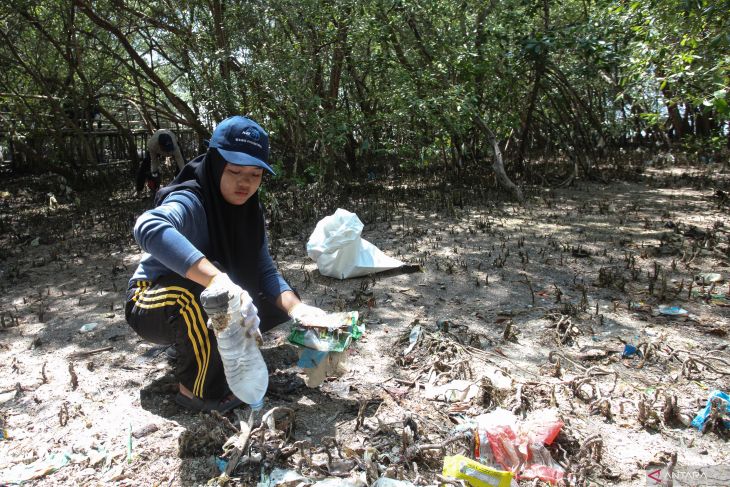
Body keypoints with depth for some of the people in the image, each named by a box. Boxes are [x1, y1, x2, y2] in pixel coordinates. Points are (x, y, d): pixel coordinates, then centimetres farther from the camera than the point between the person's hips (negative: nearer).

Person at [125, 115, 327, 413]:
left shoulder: (248, 210, -6)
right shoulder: (189, 203, -28)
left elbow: (265, 272, -10)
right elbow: (148, 228, -52)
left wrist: (295, 307, -30)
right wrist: (218, 278, -63)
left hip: (195, 309, 7)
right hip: (151, 306, -7)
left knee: (280, 303, -4)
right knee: (200, 289, -39)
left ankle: (196, 344, 9)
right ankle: (199, 390, -17)